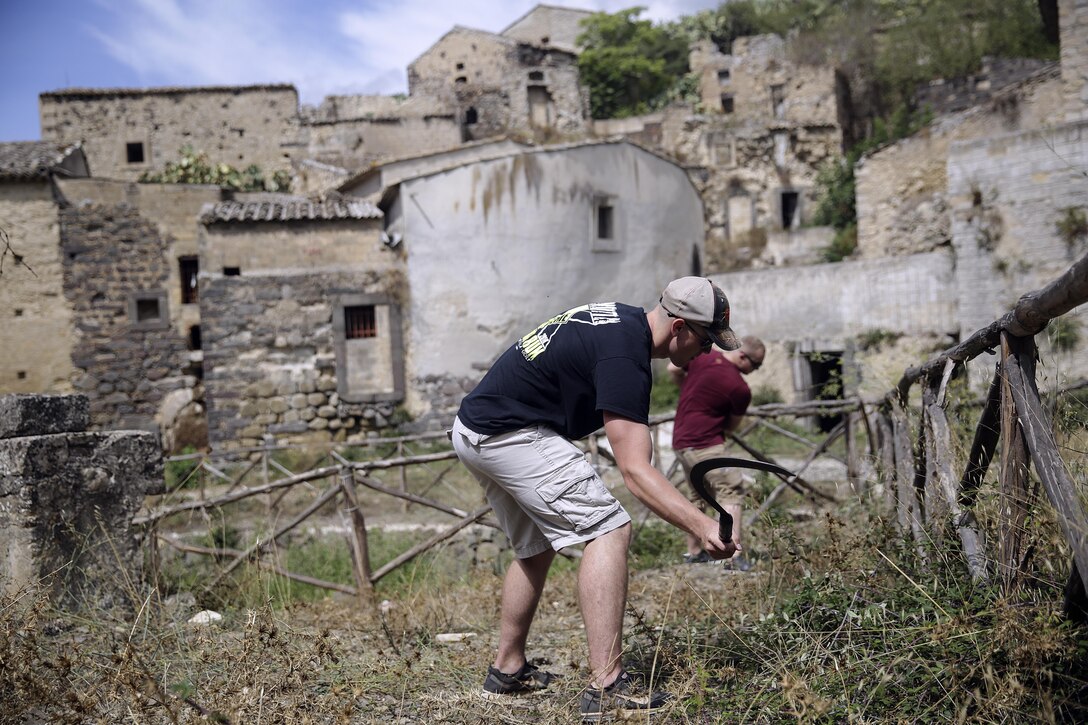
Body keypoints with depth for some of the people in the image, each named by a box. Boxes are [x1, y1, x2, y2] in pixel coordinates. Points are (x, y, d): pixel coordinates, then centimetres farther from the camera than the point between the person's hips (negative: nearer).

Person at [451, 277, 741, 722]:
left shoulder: (622, 319, 10)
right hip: (510, 434, -11)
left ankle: (507, 670, 31)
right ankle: (606, 687, -17)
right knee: (608, 529, -14)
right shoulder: (624, 355, -21)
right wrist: (701, 526, -31)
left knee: (535, 548, 22)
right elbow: (635, 472, -26)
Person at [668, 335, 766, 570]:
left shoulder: (702, 355, 0)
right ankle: (734, 554, -21)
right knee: (731, 491, -9)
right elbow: (732, 426, -1)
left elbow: (673, 369, 15)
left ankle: (694, 552, 26)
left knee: (698, 495, 20)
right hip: (705, 444, -8)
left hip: (680, 440, 8)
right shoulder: (740, 389, -15)